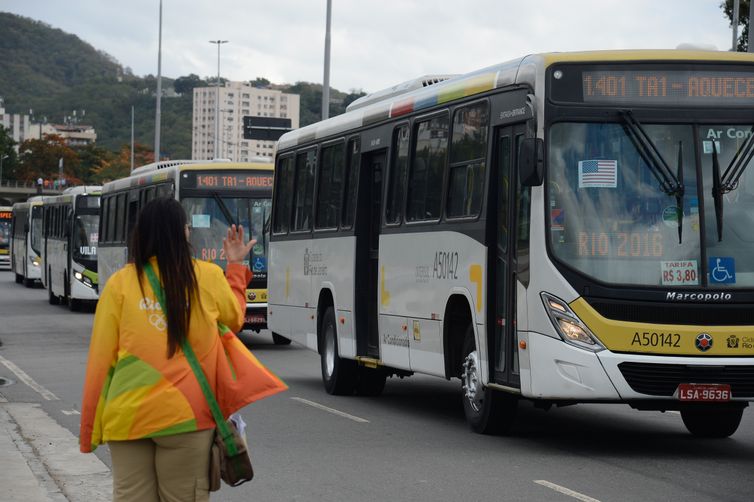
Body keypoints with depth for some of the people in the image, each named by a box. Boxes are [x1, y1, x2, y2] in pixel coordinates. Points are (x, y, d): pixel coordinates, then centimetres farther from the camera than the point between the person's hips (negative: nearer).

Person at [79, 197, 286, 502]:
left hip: (127, 415, 0)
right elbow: (234, 320, 20)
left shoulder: (120, 283, -1)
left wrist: (89, 426, 7)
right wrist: (236, 267, 33)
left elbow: (100, 357, 0)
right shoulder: (208, 277, 0)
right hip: (185, 413, 0)